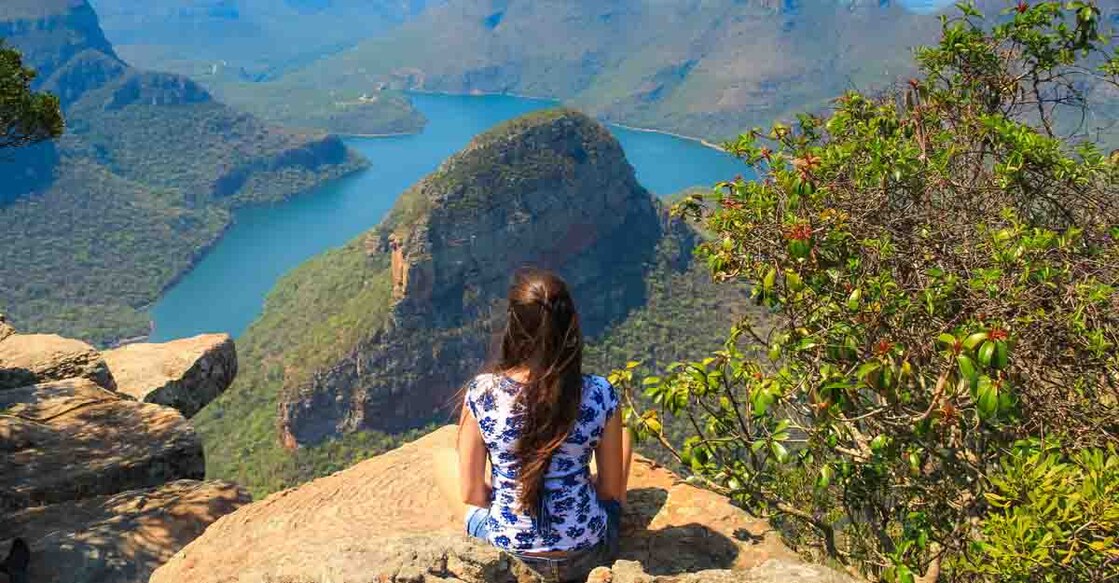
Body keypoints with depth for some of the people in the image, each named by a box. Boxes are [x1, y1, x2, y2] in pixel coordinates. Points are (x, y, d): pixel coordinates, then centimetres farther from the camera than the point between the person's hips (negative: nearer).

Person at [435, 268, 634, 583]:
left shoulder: (481, 393, -20)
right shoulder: (600, 395, -19)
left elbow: (471, 494, -10)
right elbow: (612, 490, -6)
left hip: (509, 554, 0)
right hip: (589, 557, 1)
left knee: (444, 459, 26)